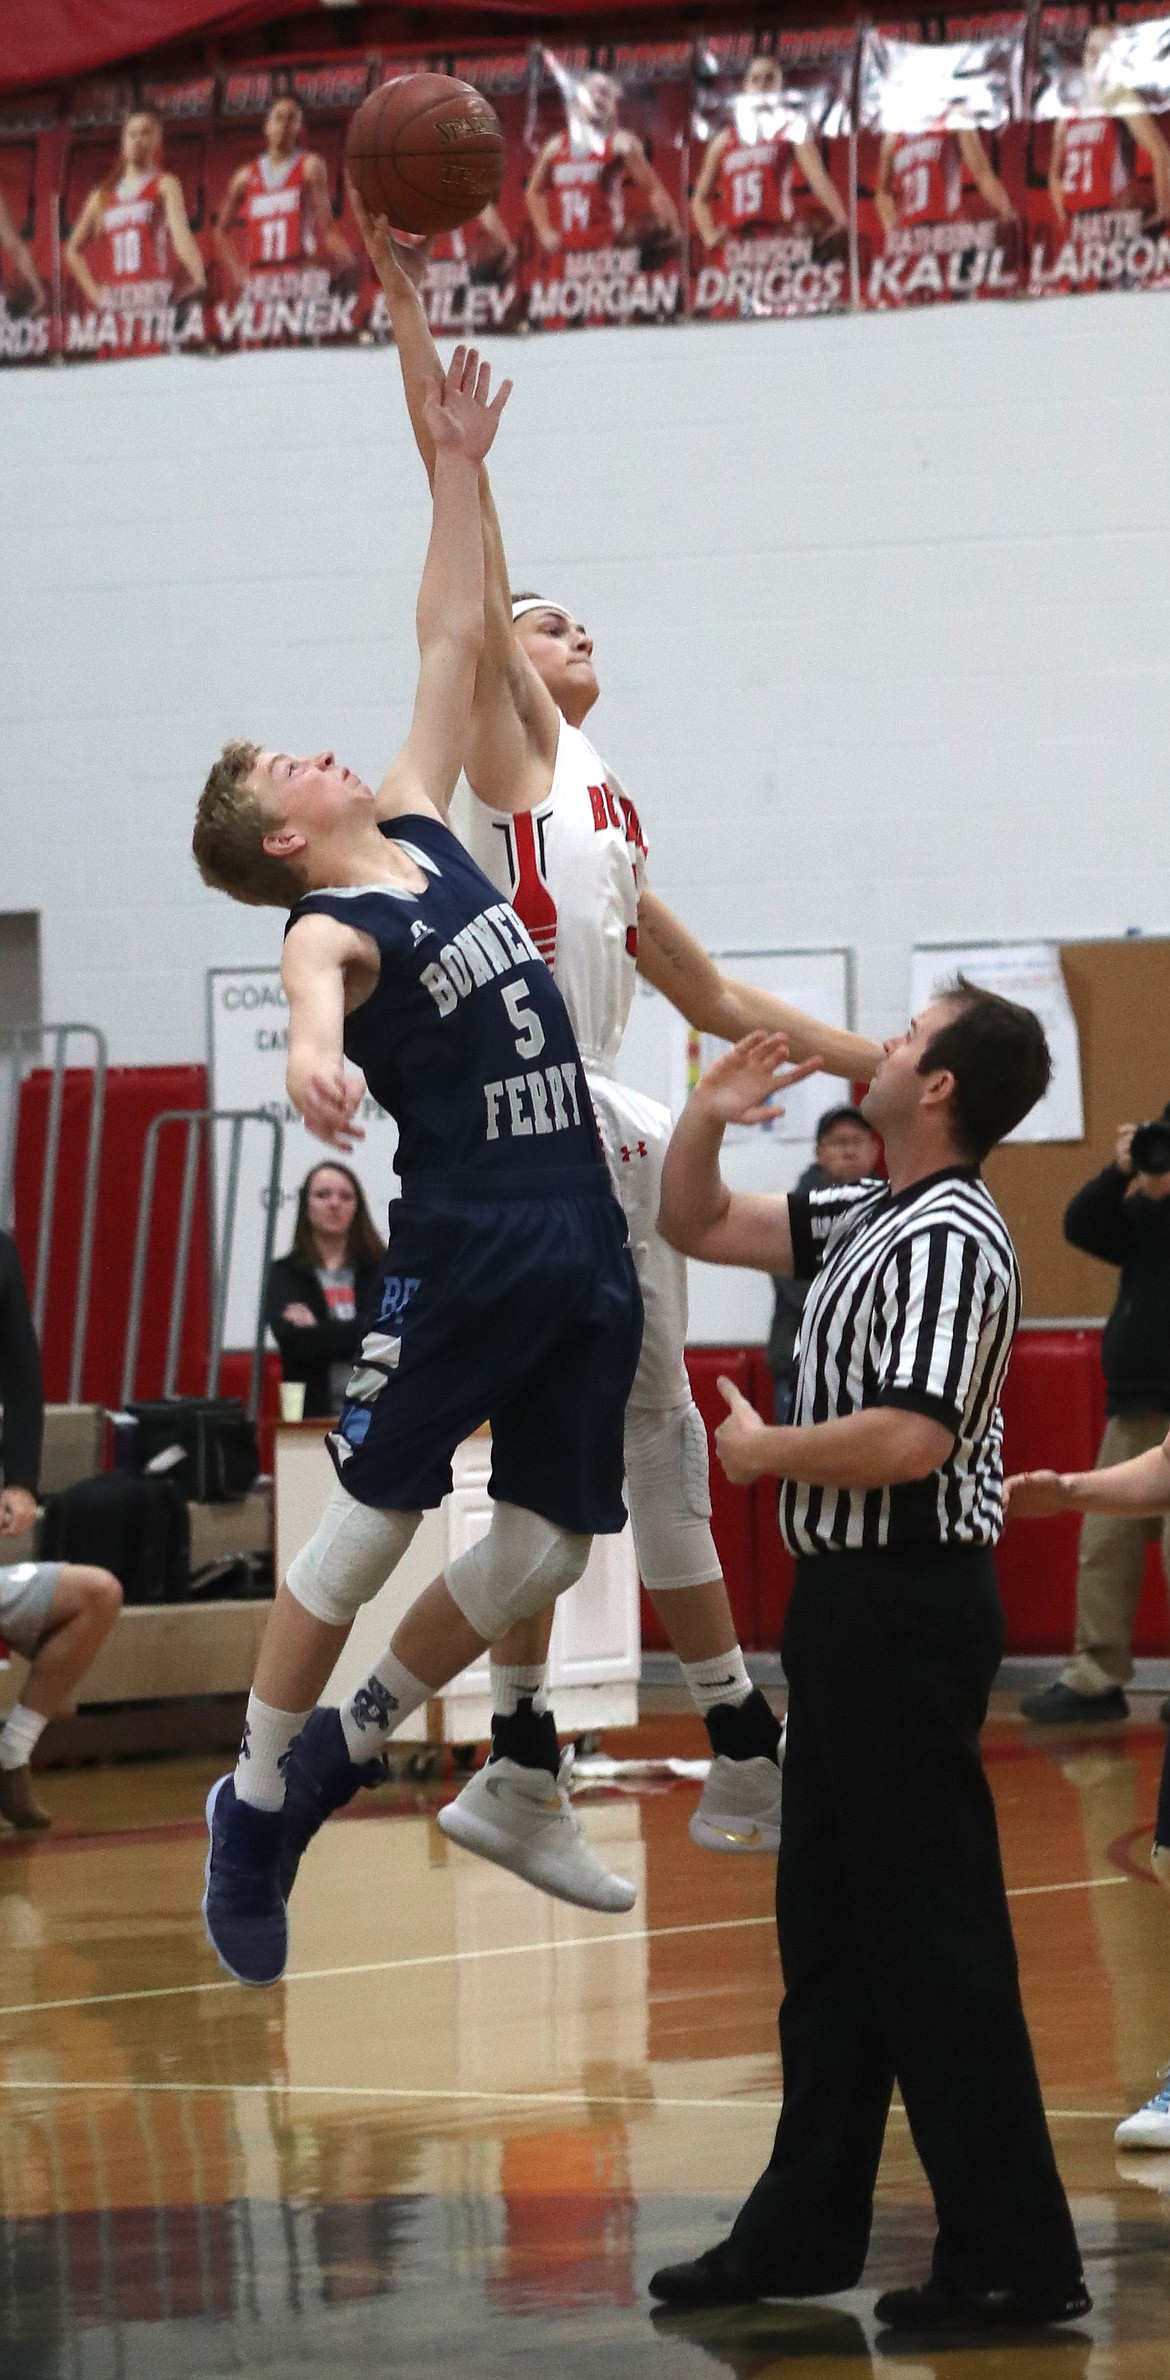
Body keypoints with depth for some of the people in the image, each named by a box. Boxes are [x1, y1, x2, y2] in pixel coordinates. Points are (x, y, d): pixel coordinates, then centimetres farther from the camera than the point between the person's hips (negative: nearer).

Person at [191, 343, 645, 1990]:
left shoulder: (422, 830, 13)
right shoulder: (334, 920, -10)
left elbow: (449, 642, 20)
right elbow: (316, 977, -37)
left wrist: (456, 474, 17)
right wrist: (309, 1049, -59)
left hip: (584, 1244, 7)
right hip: (462, 1250, -7)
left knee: (549, 1544, 6)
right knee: (368, 1526, -3)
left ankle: (349, 1741, 23)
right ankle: (257, 1801, 9)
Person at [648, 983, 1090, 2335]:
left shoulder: (949, 1242, -17)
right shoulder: (865, 1220, 13)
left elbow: (908, 1439, -29)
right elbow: (699, 1228, 25)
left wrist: (762, 1451, -13)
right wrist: (709, 1115, 7)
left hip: (910, 1603, -10)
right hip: (849, 1599, 10)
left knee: (932, 1932, -6)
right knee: (828, 1923, 15)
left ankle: (1016, 2257, -2)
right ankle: (808, 2228, 22)